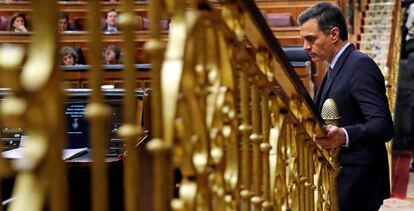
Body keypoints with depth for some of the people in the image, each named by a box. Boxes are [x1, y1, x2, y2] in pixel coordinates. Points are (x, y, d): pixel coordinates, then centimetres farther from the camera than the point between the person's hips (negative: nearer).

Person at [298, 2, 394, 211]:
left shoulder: (360, 65, -15)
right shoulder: (335, 68, 14)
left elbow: (384, 125, -24)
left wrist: (343, 136, -40)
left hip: (356, 183, -9)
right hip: (337, 179, 9)